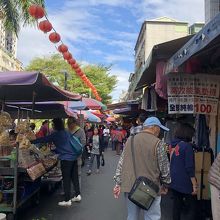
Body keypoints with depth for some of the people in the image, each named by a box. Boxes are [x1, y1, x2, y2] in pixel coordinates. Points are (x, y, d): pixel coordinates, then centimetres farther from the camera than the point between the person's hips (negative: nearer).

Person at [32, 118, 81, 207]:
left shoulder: (56, 134, -7)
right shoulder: (67, 133, 14)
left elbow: (44, 139, -5)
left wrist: (31, 142, 4)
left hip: (66, 159, -8)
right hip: (74, 157, 8)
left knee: (66, 179, 0)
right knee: (74, 177, 15)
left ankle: (67, 200, 6)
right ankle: (77, 195, 25)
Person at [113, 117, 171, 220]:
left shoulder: (130, 140, 5)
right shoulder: (157, 143, -8)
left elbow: (121, 163, 7)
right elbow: (164, 168, -3)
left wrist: (118, 183, 12)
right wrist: (165, 185, 12)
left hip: (129, 186, 5)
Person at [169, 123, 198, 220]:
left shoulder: (172, 145, 4)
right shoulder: (187, 146, -16)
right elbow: (190, 167, -17)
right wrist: (195, 185, -12)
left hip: (174, 182, 7)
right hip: (185, 183, -7)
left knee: (177, 206, 15)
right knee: (192, 208, 3)